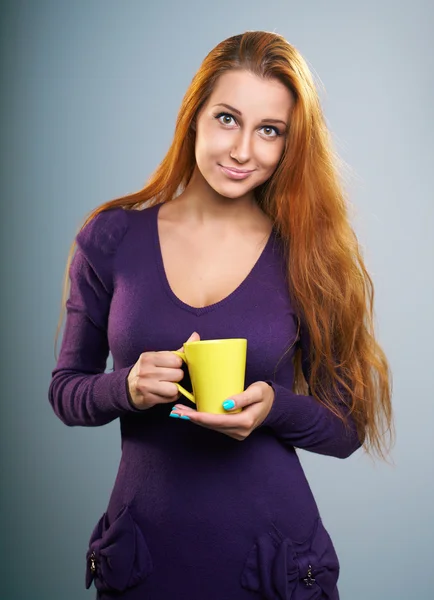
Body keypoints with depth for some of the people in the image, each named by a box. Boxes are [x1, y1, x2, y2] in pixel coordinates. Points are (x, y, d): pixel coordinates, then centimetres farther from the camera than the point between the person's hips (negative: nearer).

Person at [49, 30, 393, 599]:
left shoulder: (311, 255, -6)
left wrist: (274, 406, -21)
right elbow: (65, 389, 3)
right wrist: (127, 388, -17)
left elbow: (347, 428, -1)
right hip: (143, 553, 1)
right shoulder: (112, 237, -4)